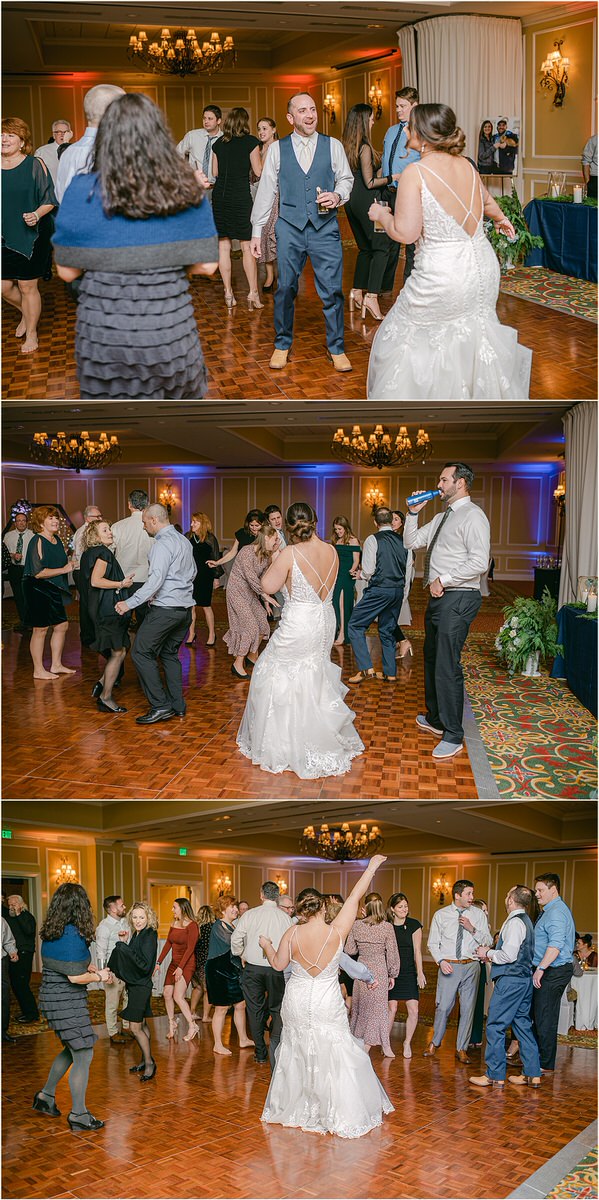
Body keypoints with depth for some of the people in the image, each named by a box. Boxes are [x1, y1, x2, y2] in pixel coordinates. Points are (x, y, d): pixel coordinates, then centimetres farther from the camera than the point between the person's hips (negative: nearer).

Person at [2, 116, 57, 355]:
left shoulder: (35, 165, -6)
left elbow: (49, 201, -5)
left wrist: (36, 214, -23)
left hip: (31, 236, -4)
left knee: (27, 286, 1)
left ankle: (31, 333, 18)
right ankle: (25, 313, 40)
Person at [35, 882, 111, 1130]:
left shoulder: (50, 933, 5)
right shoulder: (73, 935, -23)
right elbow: (76, 977, -23)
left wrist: (94, 969, 12)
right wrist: (99, 977, -6)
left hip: (52, 997, 9)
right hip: (66, 1002, -9)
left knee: (72, 1049, 24)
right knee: (84, 1055, 1)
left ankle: (46, 1095, 34)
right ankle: (78, 1114, 10)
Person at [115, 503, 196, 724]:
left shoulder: (162, 544, -14)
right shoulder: (184, 541, 14)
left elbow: (156, 579, -24)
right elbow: (192, 572, 24)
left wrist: (130, 603, -25)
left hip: (165, 608, -9)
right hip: (185, 607, 9)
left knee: (141, 653, -4)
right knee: (170, 654, 18)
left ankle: (160, 706, -7)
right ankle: (177, 705, 17)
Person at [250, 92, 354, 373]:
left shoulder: (333, 146, 4)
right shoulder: (277, 149, 4)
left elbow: (346, 178, 13)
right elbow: (266, 190, 6)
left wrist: (337, 195, -10)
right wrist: (257, 231, 4)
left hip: (325, 227, 0)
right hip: (289, 226, 0)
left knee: (332, 290, -1)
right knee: (285, 289, 6)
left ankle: (336, 348, 13)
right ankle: (282, 345, 23)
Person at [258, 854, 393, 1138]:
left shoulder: (292, 934, -13)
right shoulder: (337, 932, -18)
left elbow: (278, 964, 1)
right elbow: (355, 898, -11)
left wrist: (266, 946, 21)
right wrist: (372, 867, -2)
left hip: (297, 1005, 3)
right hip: (327, 1005, -2)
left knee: (296, 1056, 18)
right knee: (334, 1058, 6)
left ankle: (294, 1110, 33)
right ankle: (343, 1116, 12)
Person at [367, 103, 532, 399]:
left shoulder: (415, 172, -15)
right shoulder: (465, 165, 5)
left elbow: (405, 232, -20)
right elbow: (487, 202, 25)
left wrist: (381, 214, 1)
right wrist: (500, 218, 48)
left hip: (442, 277, -6)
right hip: (484, 268, 7)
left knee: (406, 338, 12)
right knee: (475, 335, 24)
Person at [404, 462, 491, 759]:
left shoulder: (472, 516, -13)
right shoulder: (441, 517, 16)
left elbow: (479, 562, -22)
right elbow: (411, 542, 22)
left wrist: (443, 581, -17)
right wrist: (413, 513, 8)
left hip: (458, 599, -10)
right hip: (438, 598, 10)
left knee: (447, 667, -9)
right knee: (432, 660, 19)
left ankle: (453, 735, 0)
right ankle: (435, 719, 35)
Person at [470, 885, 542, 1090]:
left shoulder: (514, 922, -16)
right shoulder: (526, 920, 15)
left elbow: (509, 955, -23)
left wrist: (488, 953, -8)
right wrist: (492, 953, 13)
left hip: (510, 980, -10)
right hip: (524, 979, 10)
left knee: (495, 1027, -3)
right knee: (522, 1025, 14)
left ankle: (495, 1076, 0)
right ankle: (533, 1074, 17)